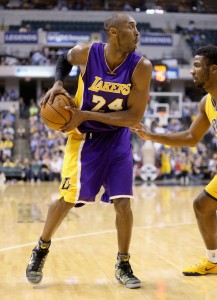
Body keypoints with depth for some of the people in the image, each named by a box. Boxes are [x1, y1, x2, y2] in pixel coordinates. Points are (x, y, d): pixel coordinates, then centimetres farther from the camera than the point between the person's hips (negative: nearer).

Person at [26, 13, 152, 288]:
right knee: (66, 199, 0)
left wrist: (86, 115, -26)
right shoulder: (85, 53, -18)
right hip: (84, 137, -1)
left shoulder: (141, 67, -20)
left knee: (123, 203, -6)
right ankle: (41, 250, 24)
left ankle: (123, 266, 12)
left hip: (117, 138, 1)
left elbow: (135, 117, -21)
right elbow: (64, 59, 7)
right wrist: (58, 84, -12)